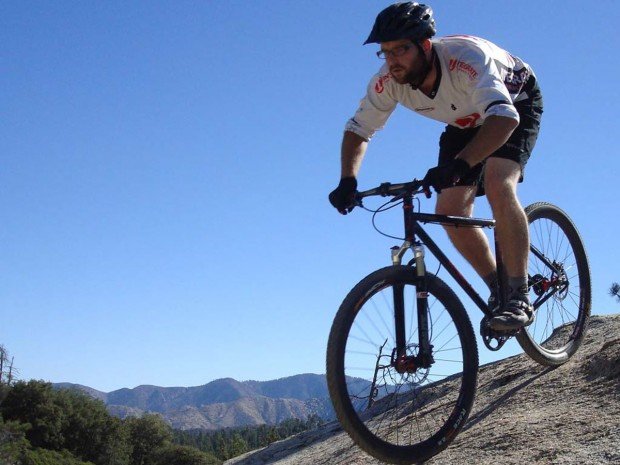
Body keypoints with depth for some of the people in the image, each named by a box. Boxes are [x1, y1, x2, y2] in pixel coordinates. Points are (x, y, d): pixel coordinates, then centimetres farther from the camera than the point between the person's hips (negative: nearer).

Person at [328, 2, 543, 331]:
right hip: (465, 122, 6)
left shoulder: (466, 58, -41)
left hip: (516, 107, -6)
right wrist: (347, 180, -29)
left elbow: (504, 117, -54)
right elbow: (358, 129, -12)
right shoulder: (387, 83, -25)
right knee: (450, 212, -9)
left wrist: (459, 164, -66)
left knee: (498, 185, -31)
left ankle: (519, 297, -24)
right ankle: (498, 291, 11)